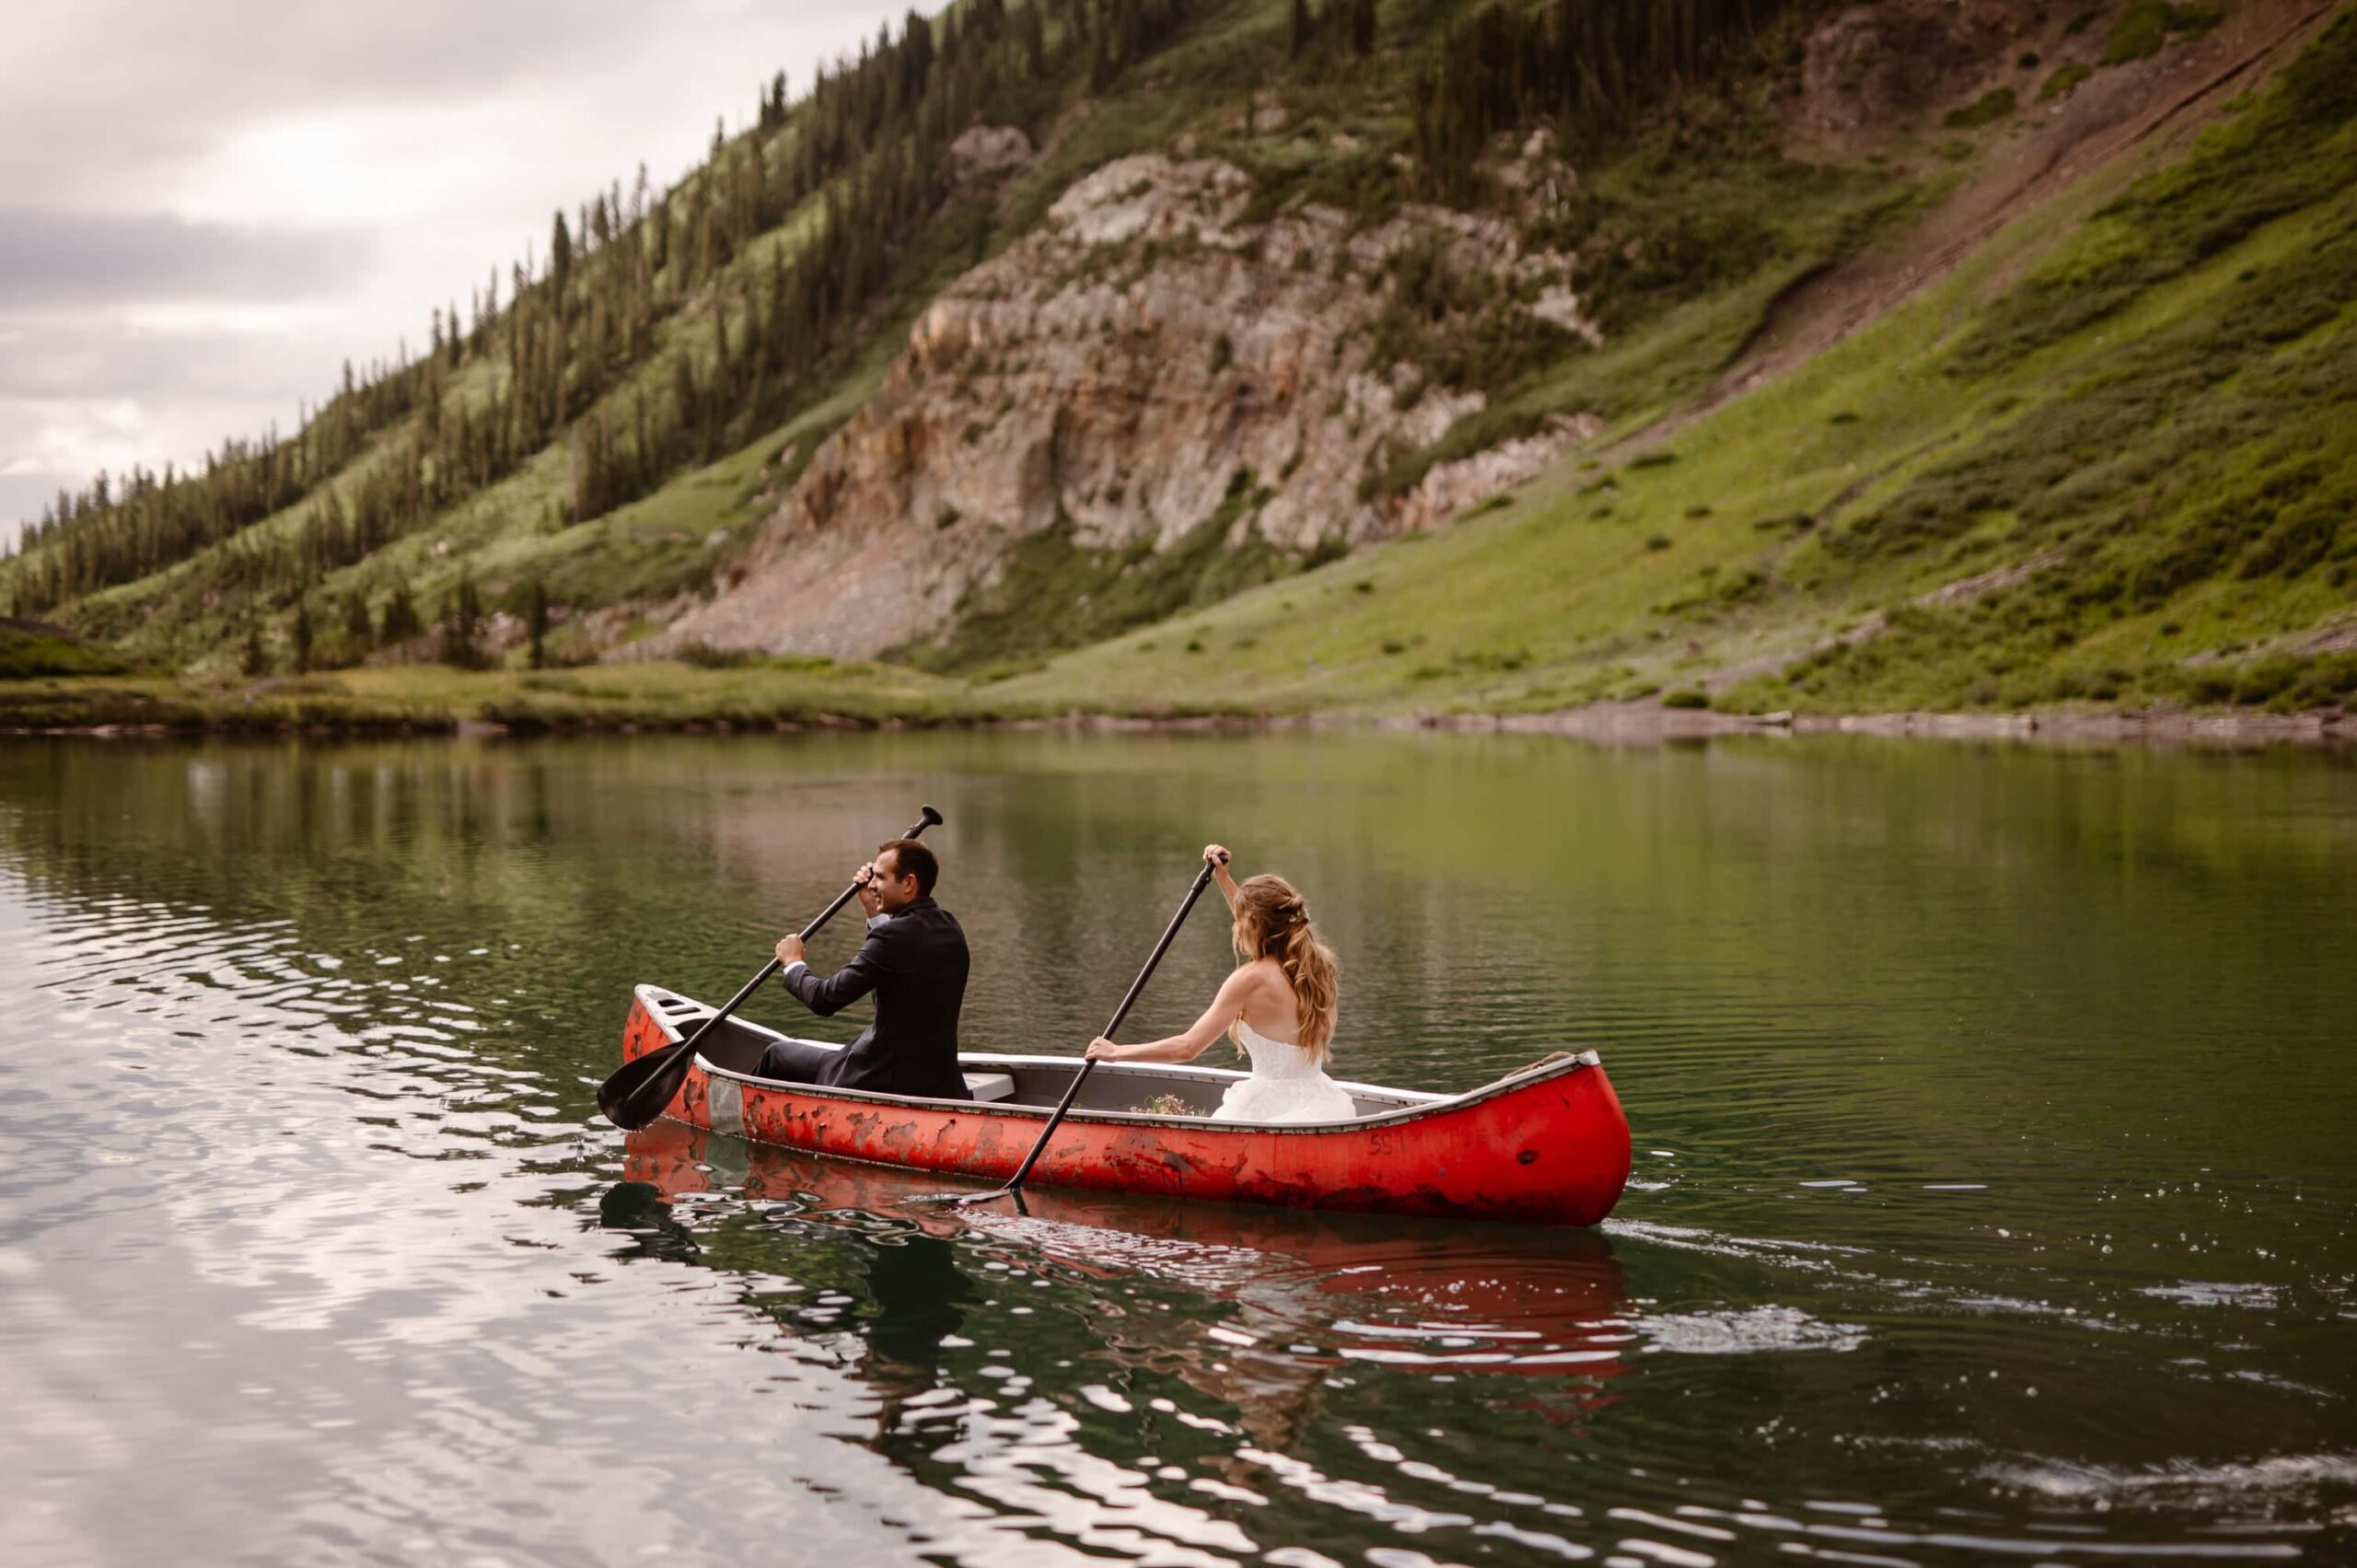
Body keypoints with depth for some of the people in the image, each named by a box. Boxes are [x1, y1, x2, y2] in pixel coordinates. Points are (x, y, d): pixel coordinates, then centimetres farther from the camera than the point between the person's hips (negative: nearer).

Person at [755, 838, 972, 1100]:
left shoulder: (894, 935, -21)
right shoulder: (950, 928, 4)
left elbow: (825, 999, -17)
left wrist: (794, 963, 3)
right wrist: (874, 911, 16)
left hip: (888, 1082, -8)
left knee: (778, 1054, 13)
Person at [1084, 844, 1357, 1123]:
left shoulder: (1252, 979, -11)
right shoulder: (1311, 966, 9)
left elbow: (1187, 1047, -10)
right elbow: (1256, 924, 33)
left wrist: (1116, 1052, 1)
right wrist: (1223, 878, 38)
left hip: (1272, 1113, -8)